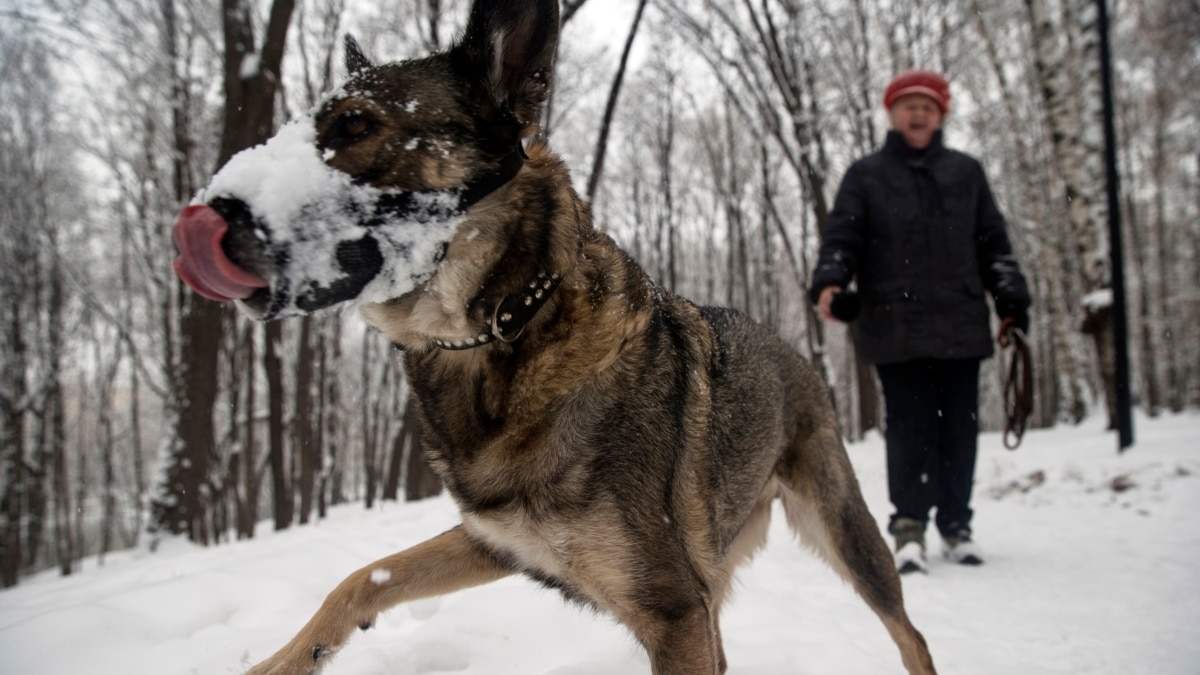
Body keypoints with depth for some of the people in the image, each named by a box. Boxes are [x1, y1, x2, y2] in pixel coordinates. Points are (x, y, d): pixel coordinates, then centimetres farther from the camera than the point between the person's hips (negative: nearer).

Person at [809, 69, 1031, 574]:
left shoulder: (966, 172, 17)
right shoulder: (865, 175, 11)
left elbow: (993, 243, 17)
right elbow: (841, 237, 2)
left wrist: (1011, 298, 7)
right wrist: (829, 282, -16)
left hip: (960, 326, 3)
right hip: (895, 329, -3)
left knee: (959, 428, 6)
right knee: (910, 427, -6)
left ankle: (956, 524, 18)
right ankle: (909, 527, -1)